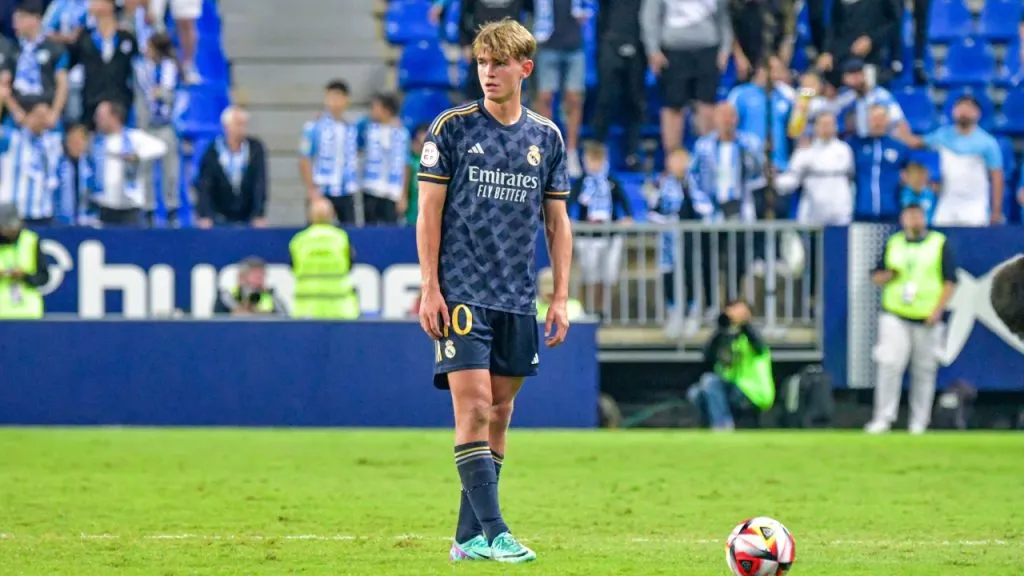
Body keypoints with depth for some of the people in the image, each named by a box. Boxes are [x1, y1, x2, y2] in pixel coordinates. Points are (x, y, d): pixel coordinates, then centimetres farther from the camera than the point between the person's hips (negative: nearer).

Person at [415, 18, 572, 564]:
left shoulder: (546, 136, 9)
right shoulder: (452, 127, -1)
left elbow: (557, 220, 13)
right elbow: (429, 210, -2)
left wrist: (561, 297, 8)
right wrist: (430, 287, -8)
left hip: (517, 298, 4)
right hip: (462, 293, -4)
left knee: (499, 412, 5)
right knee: (473, 408, -13)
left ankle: (469, 537, 11)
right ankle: (493, 531, -15)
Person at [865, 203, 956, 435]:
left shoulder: (939, 243, 6)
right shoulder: (893, 243, 13)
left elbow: (950, 280, 2)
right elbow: (876, 277, 16)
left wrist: (938, 309, -10)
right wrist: (888, 275, -8)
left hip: (927, 319, -1)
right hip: (895, 316, 1)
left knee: (924, 371, 1)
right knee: (889, 365, -11)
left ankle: (919, 422, 9)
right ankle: (883, 418, -8)